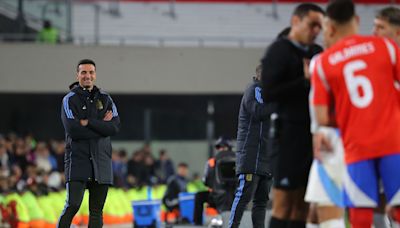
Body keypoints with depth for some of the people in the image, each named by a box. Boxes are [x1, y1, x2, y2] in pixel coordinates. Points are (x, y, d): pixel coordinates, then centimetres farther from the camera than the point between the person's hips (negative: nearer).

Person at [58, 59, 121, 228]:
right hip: (77, 158, -4)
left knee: (96, 210, 4)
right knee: (73, 205, -16)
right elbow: (73, 130, -14)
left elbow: (115, 127, -3)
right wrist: (101, 126, -9)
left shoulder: (105, 99, 11)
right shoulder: (70, 100, 0)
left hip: (101, 159, 4)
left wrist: (88, 122, -10)